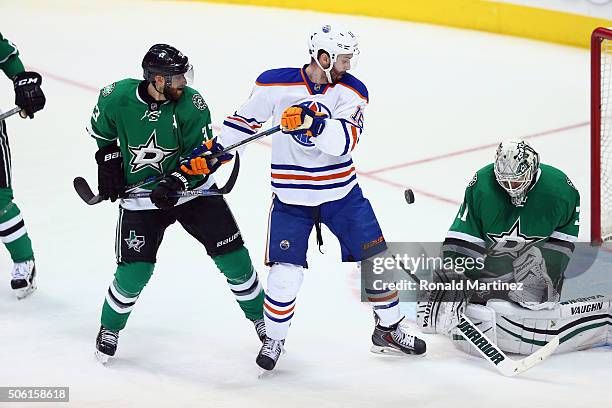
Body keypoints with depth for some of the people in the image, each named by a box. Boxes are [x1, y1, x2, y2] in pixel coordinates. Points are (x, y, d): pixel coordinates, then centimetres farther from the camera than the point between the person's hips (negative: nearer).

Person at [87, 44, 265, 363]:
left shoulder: (192, 104, -18)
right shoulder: (116, 97, -16)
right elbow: (101, 128, 8)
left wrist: (175, 183, -27)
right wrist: (108, 158, 1)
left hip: (192, 189, 1)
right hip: (138, 194, -1)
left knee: (233, 257, -1)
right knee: (134, 272, -8)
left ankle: (260, 317, 22)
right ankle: (110, 327, 19)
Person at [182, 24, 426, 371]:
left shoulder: (351, 90, -10)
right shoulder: (275, 84, -11)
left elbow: (345, 141, -25)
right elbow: (247, 118, 6)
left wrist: (315, 122, -41)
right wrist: (214, 150, 3)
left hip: (342, 191, 2)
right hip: (292, 196, -1)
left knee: (376, 259, 2)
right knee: (285, 273, -8)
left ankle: (388, 330, 22)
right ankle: (274, 338, 15)